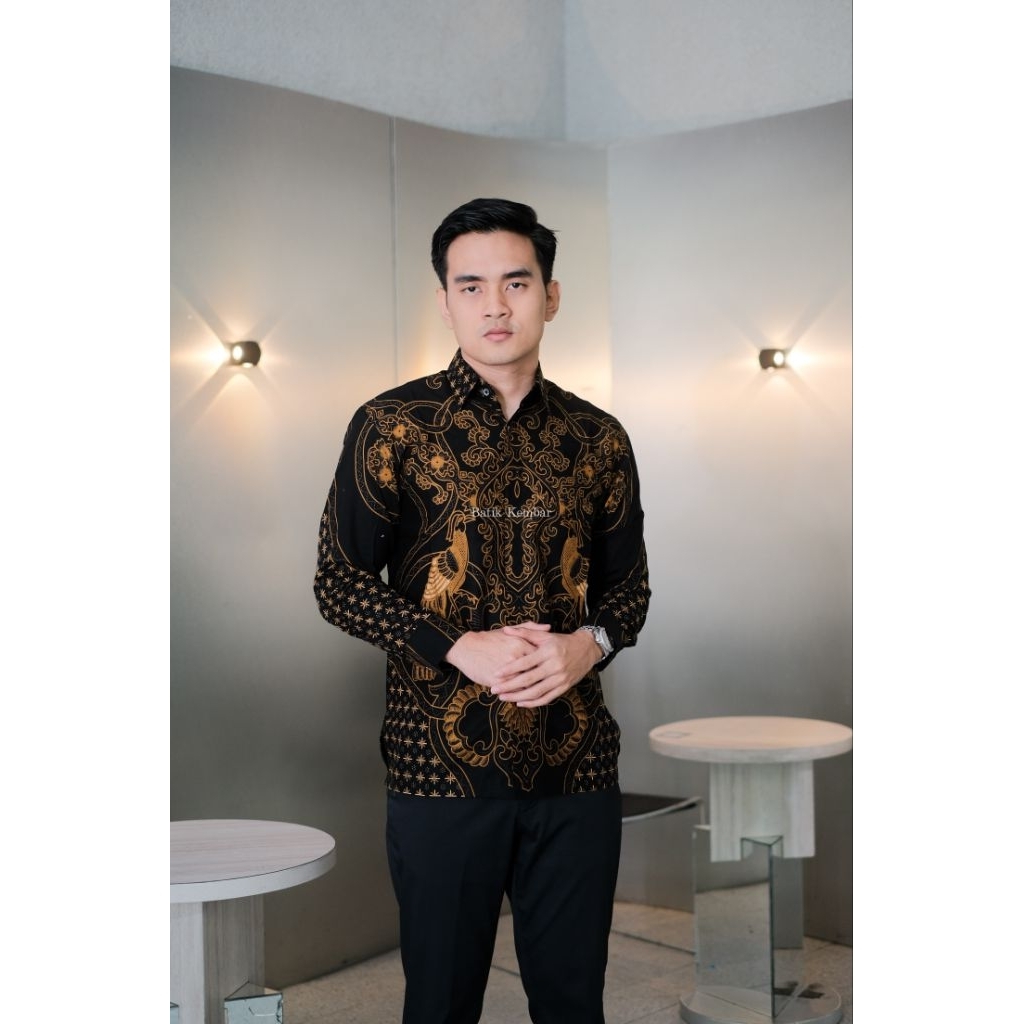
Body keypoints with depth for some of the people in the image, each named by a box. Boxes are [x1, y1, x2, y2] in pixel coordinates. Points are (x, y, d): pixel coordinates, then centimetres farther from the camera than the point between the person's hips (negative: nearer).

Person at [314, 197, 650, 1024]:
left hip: (576, 761, 3)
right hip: (441, 760, -2)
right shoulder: (393, 426, -3)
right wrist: (460, 648, -15)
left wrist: (589, 643, -10)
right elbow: (339, 581, -3)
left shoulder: (599, 439, 6)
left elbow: (629, 582, 13)